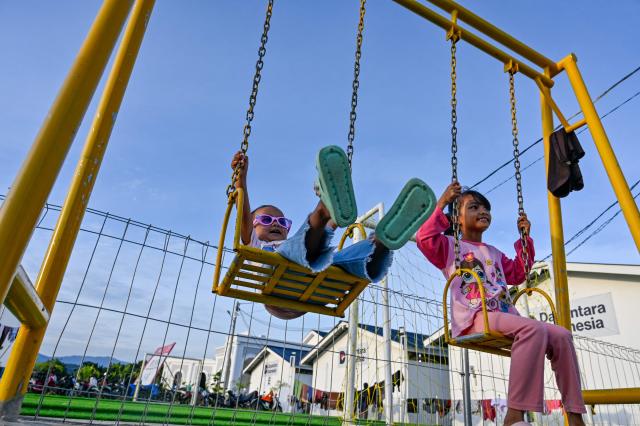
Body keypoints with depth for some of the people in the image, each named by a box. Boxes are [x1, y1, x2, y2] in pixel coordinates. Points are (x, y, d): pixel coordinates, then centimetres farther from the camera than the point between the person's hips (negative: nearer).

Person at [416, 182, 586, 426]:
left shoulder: (494, 253, 31)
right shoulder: (450, 246, 9)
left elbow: (517, 274, 42)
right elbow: (424, 239, -10)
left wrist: (524, 238, 35)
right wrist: (441, 204, -9)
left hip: (505, 318, 8)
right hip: (474, 320, -8)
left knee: (561, 335, -9)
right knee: (533, 328, -32)